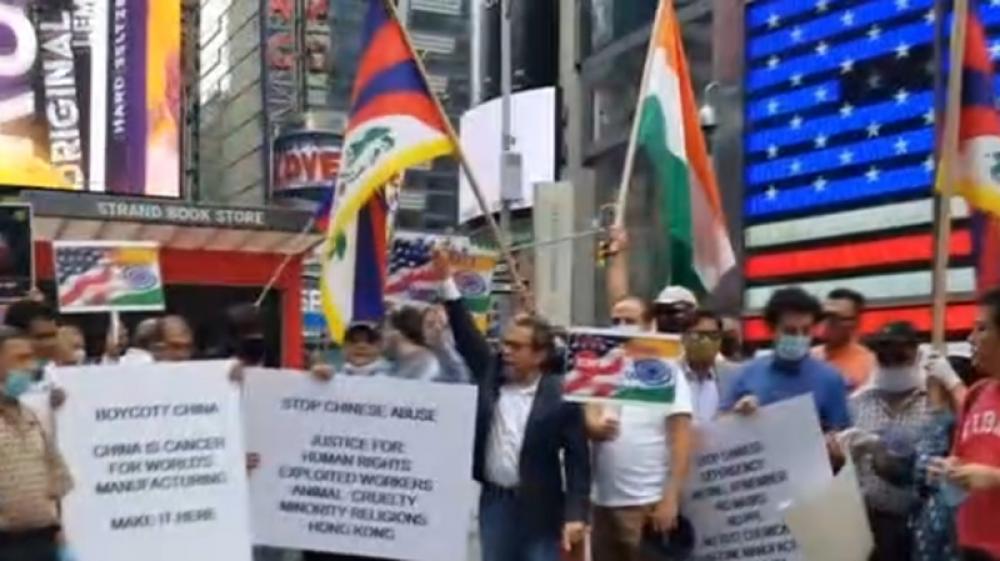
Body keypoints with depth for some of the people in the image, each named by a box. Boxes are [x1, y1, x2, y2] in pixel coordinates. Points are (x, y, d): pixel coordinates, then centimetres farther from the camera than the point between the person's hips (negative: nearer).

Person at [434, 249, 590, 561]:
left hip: (539, 508, -4)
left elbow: (577, 460, -10)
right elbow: (467, 336, -1)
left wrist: (575, 515, -17)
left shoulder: (560, 397, -11)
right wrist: (447, 281, -7)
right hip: (494, 501, 5)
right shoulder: (490, 374, 3)